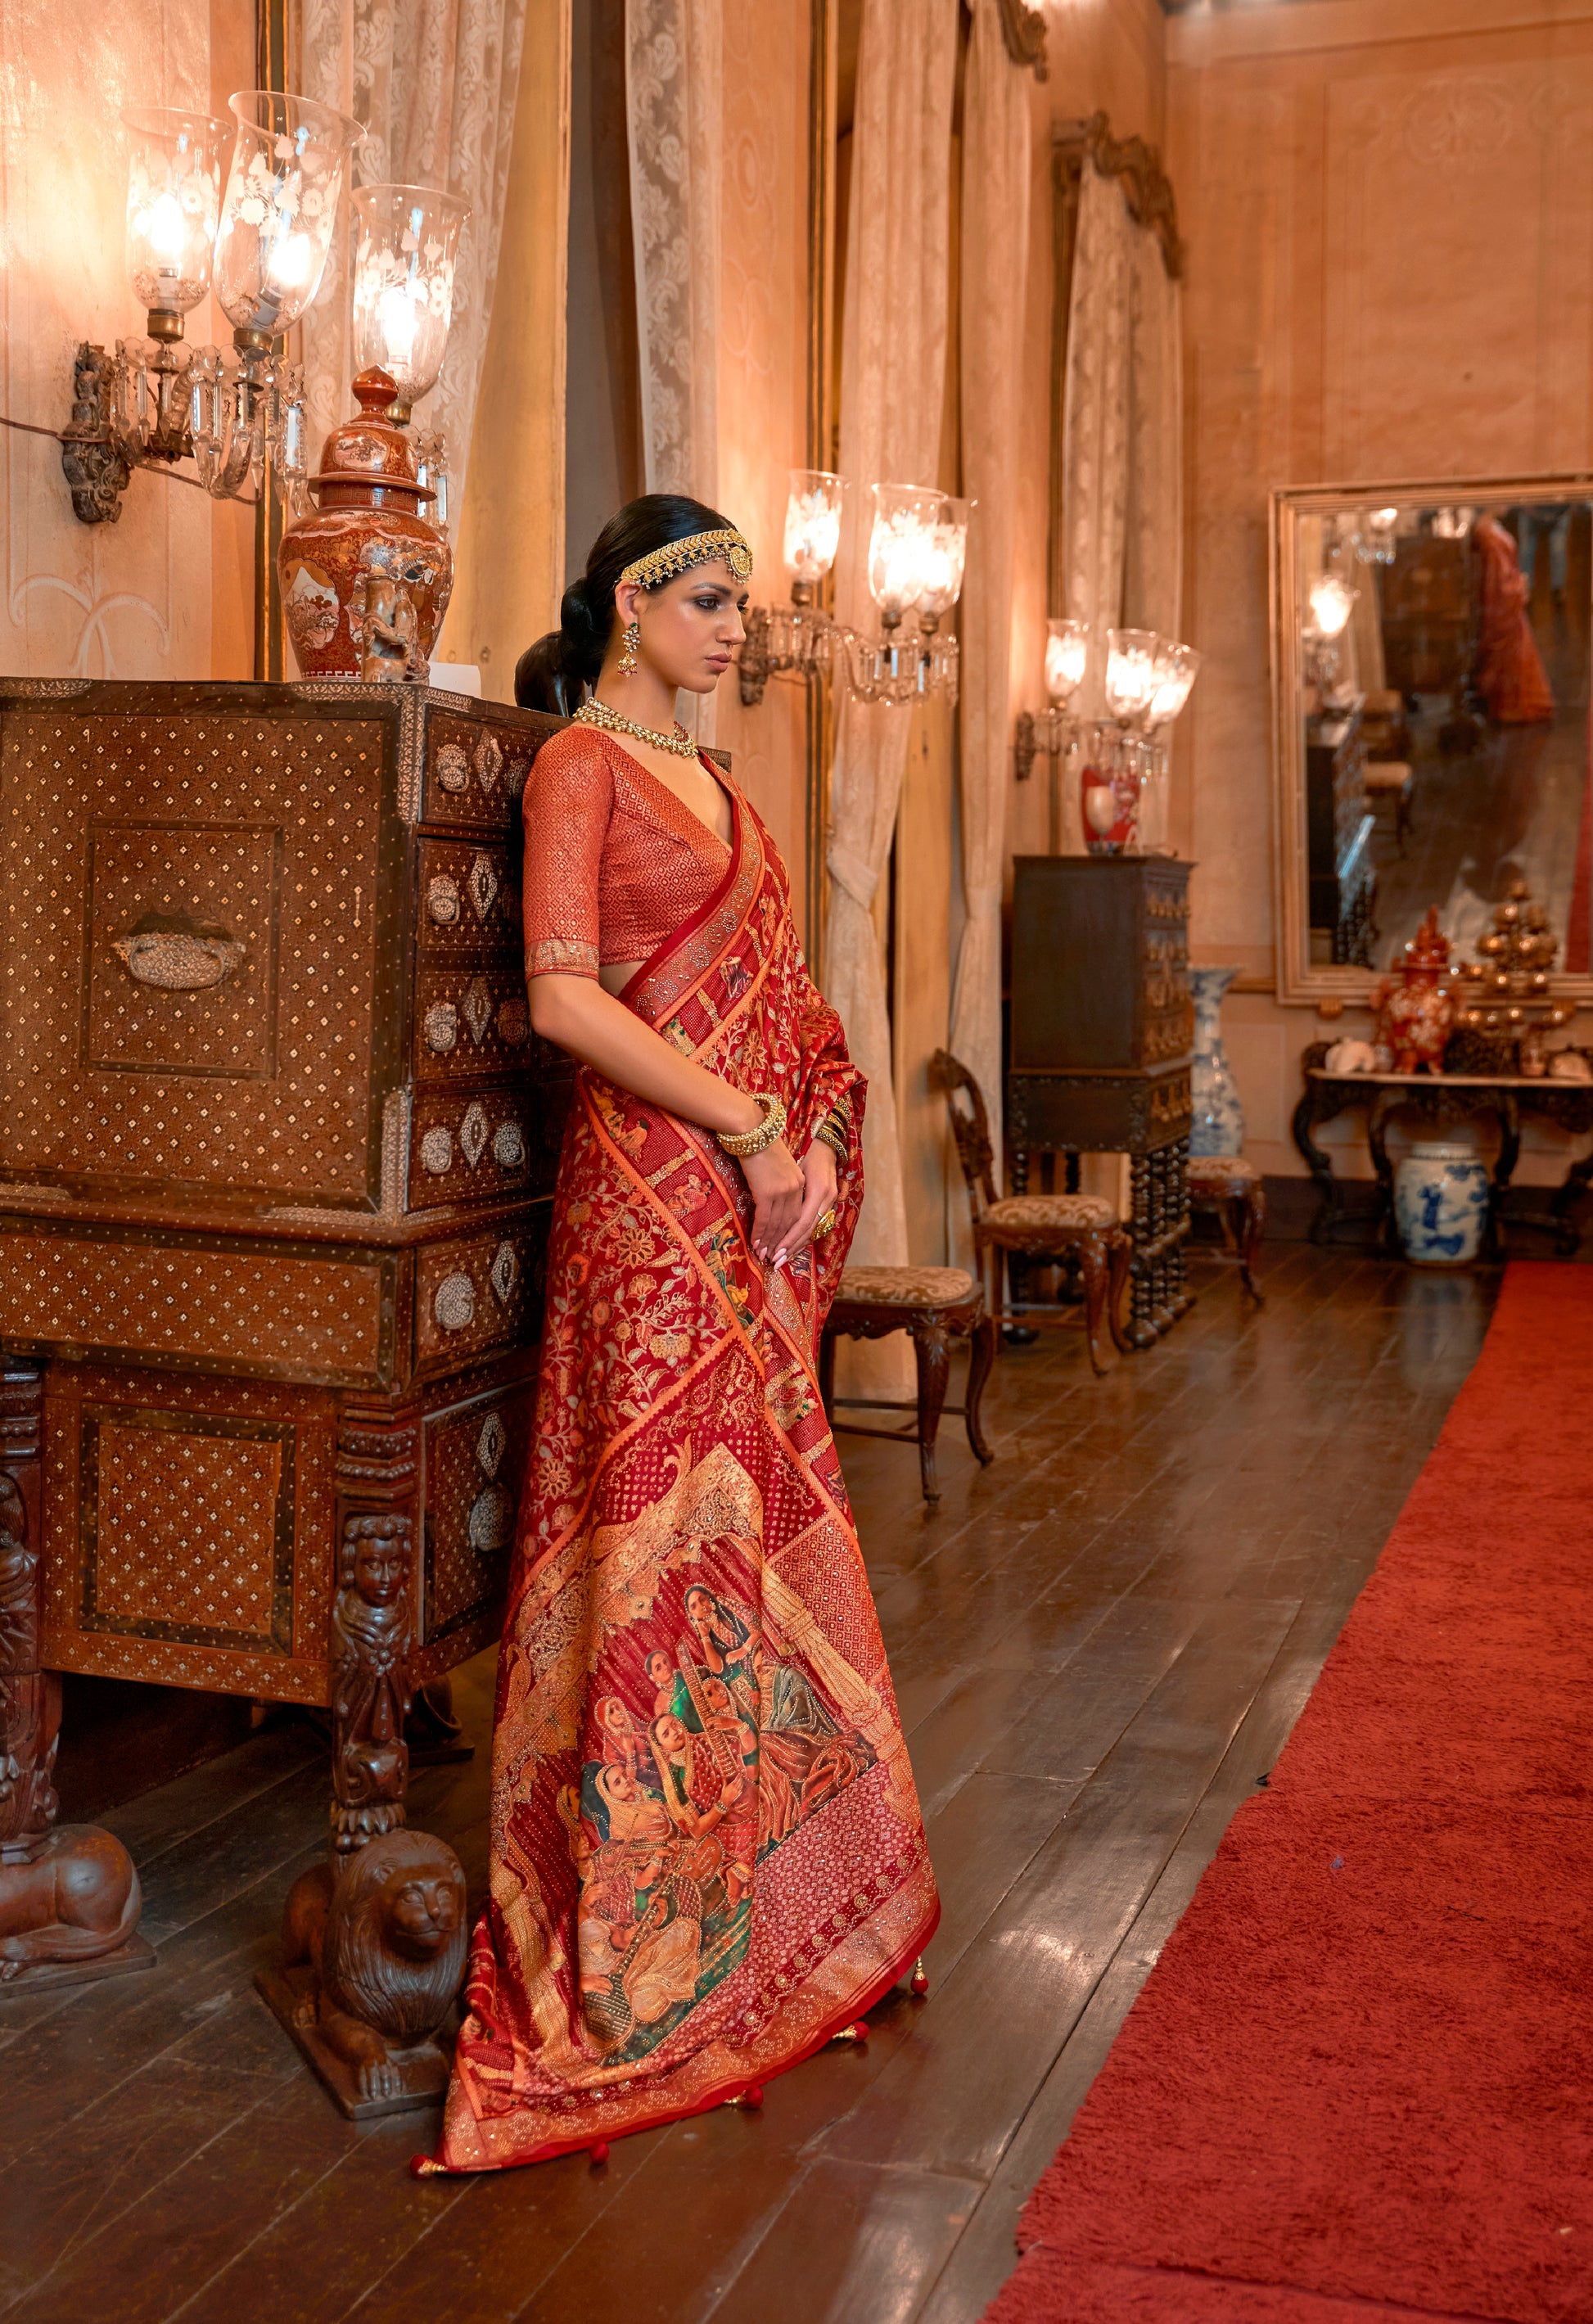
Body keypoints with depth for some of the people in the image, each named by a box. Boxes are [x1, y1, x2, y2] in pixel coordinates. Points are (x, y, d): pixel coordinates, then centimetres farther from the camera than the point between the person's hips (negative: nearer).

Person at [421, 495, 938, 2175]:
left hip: (754, 1207, 8)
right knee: (672, 1532, -4)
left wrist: (811, 1140, 5)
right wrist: (747, 1128, -15)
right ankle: (642, 1948, 10)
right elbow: (564, 996, -16)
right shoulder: (580, 761, -5)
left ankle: (760, 1889, 26)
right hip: (655, 1189, -8)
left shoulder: (708, 778, 20)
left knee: (754, 1522, 12)